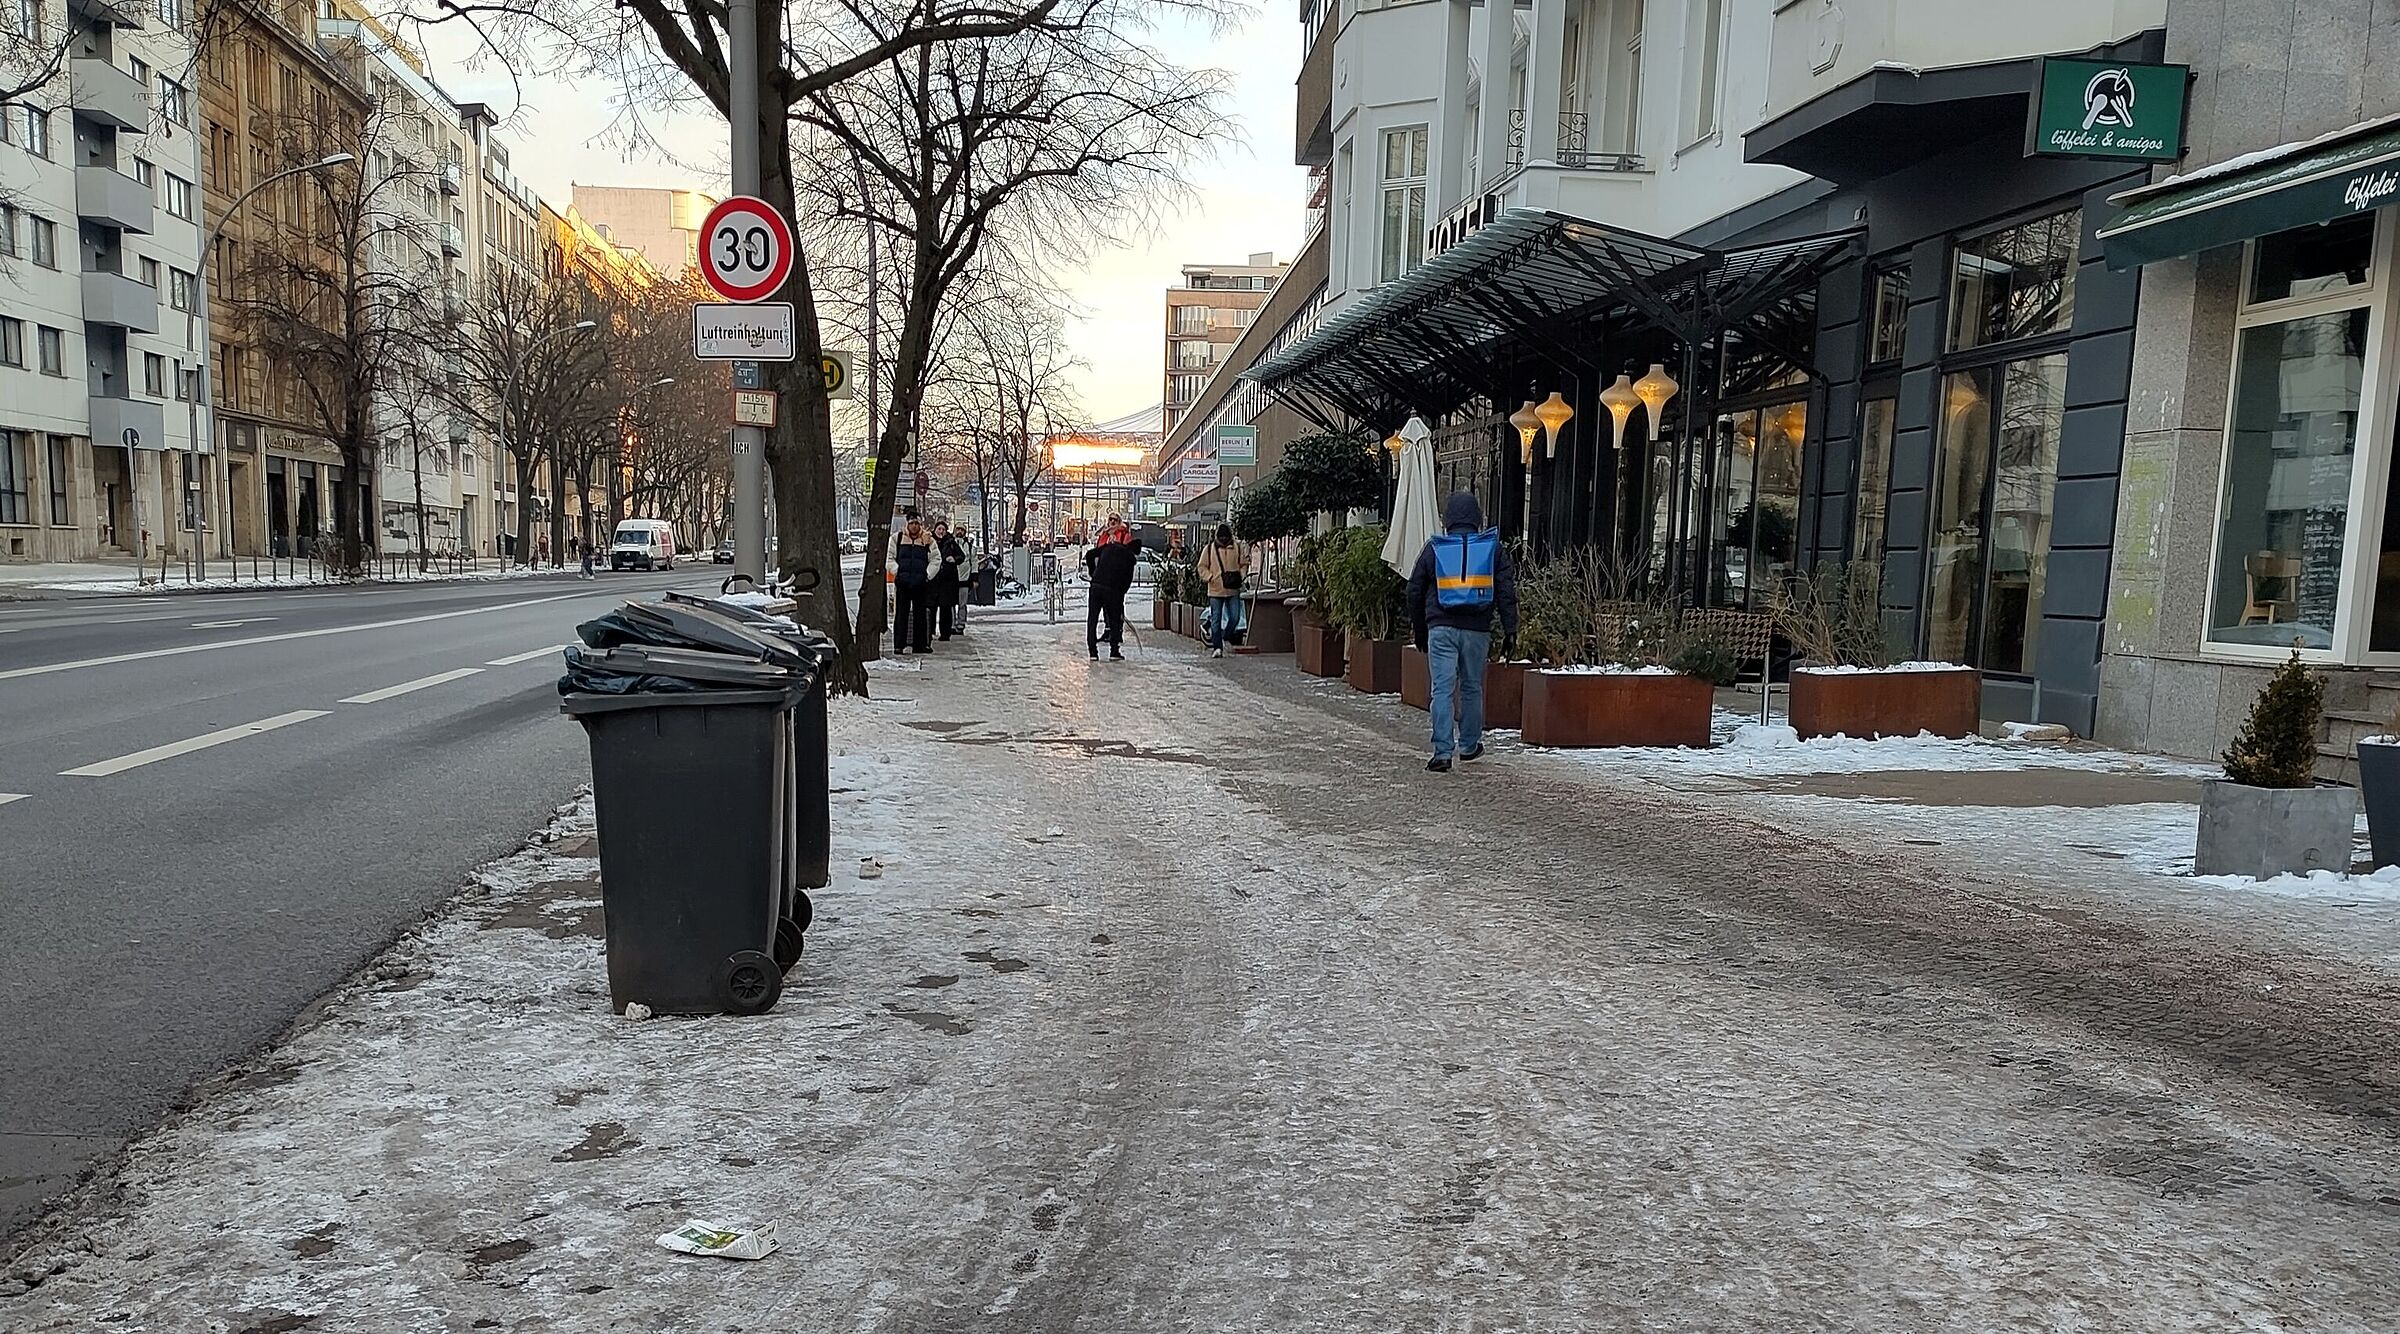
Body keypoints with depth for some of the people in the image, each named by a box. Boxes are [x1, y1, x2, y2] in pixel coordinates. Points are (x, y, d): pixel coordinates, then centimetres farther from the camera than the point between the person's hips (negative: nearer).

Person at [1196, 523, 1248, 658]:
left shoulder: (1237, 547, 6)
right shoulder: (1210, 548, 2)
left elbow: (1243, 563, 12)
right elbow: (1202, 567, 4)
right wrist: (1210, 577, -12)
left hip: (1233, 590, 1)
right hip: (1215, 591, -1)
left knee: (1235, 618, 1)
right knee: (1216, 619, 0)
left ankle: (1225, 638, 26)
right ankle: (1217, 647, 3)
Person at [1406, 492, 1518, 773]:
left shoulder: (1434, 548, 6)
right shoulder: (1493, 547, 6)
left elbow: (1415, 591, 10)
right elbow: (1506, 592, 2)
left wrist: (1418, 629, 19)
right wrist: (1509, 630, 4)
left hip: (1441, 628, -1)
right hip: (1477, 630, 1)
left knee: (1442, 689, -3)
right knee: (1472, 688, 15)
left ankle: (1442, 752, -10)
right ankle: (1469, 745, 27)